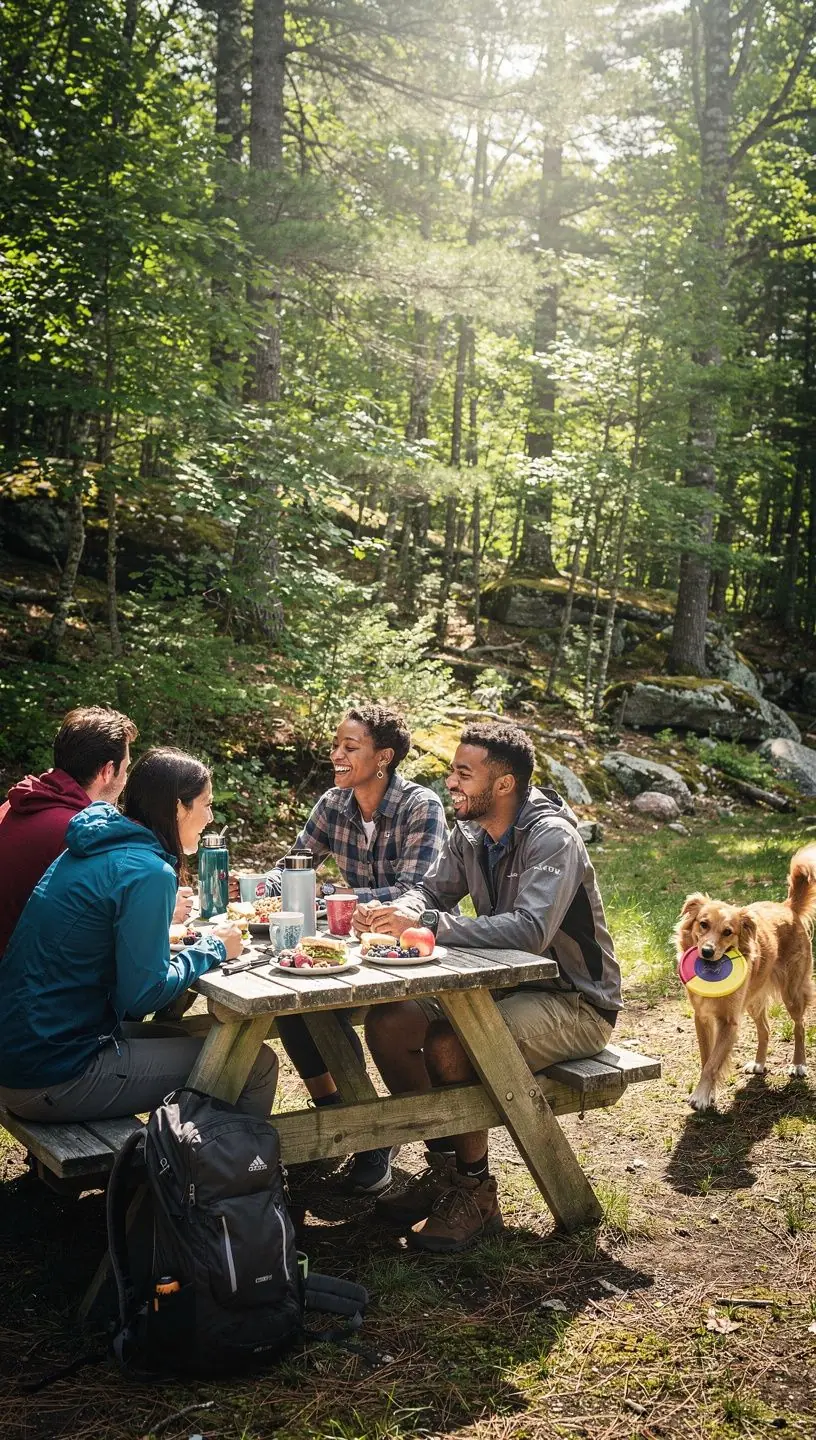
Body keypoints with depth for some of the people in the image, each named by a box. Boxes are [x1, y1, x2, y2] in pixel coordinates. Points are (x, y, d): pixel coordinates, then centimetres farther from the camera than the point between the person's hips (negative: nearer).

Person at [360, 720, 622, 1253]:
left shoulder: (552, 838, -24)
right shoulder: (470, 833, 2)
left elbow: (529, 931, -36)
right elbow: (431, 892, 6)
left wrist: (427, 925, -37)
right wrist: (394, 913, -18)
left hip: (574, 1003, -8)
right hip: (506, 986, 8)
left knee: (448, 1047, -30)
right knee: (387, 1022, -9)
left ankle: (475, 1191, -8)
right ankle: (444, 1167, 5)